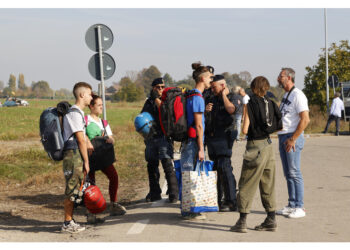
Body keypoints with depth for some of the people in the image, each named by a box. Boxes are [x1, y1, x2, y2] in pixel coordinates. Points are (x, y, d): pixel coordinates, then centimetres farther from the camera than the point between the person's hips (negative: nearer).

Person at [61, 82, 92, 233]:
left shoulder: (77, 113, 19)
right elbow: (81, 140, -15)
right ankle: (67, 224, -1)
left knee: (74, 190, 11)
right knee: (72, 189, -6)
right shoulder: (74, 113, -13)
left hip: (76, 156, 10)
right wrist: (86, 161, -12)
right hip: (73, 154, -10)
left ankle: (70, 221, 17)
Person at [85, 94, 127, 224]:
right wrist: (87, 141, -33)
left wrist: (110, 139, -12)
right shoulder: (85, 120, -2)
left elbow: (111, 139, 11)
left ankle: (114, 206, 11)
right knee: (90, 182, -7)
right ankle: (90, 213, 0)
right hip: (90, 154, -6)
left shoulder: (104, 123, 17)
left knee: (114, 176, -4)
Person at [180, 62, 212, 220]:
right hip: (193, 142, -10)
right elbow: (198, 125, -17)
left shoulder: (191, 95, 14)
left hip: (188, 141, 10)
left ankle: (189, 210, 20)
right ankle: (188, 212, -1)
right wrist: (201, 148, -16)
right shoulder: (197, 98, -15)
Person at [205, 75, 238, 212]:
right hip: (212, 137, 7)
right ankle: (217, 199, 15)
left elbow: (231, 109, -25)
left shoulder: (232, 98, -3)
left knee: (224, 168, -13)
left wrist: (224, 94, -12)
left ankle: (231, 202, -11)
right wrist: (205, 110, -1)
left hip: (224, 137, -7)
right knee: (216, 168, 9)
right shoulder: (213, 99, 17)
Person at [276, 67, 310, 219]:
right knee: (288, 173, 11)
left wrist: (293, 139, -19)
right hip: (282, 137, 9)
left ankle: (299, 207, -3)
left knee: (294, 173, -7)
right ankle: (291, 205, 16)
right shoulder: (286, 95, 17)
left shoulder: (298, 95, -11)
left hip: (292, 138, -9)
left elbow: (305, 120, -19)